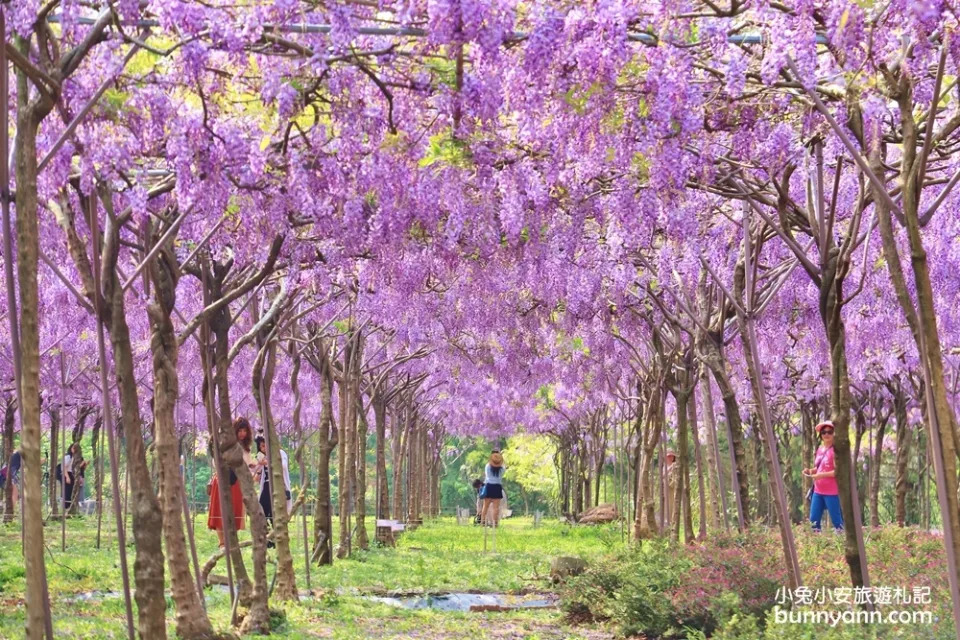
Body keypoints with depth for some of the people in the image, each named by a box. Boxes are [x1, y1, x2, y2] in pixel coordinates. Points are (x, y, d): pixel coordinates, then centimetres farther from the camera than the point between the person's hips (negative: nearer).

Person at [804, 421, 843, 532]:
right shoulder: (820, 449, 12)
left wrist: (821, 475, -23)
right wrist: (811, 471, 2)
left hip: (832, 492, -8)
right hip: (818, 491, 8)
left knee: (836, 521, -1)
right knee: (813, 520, 10)